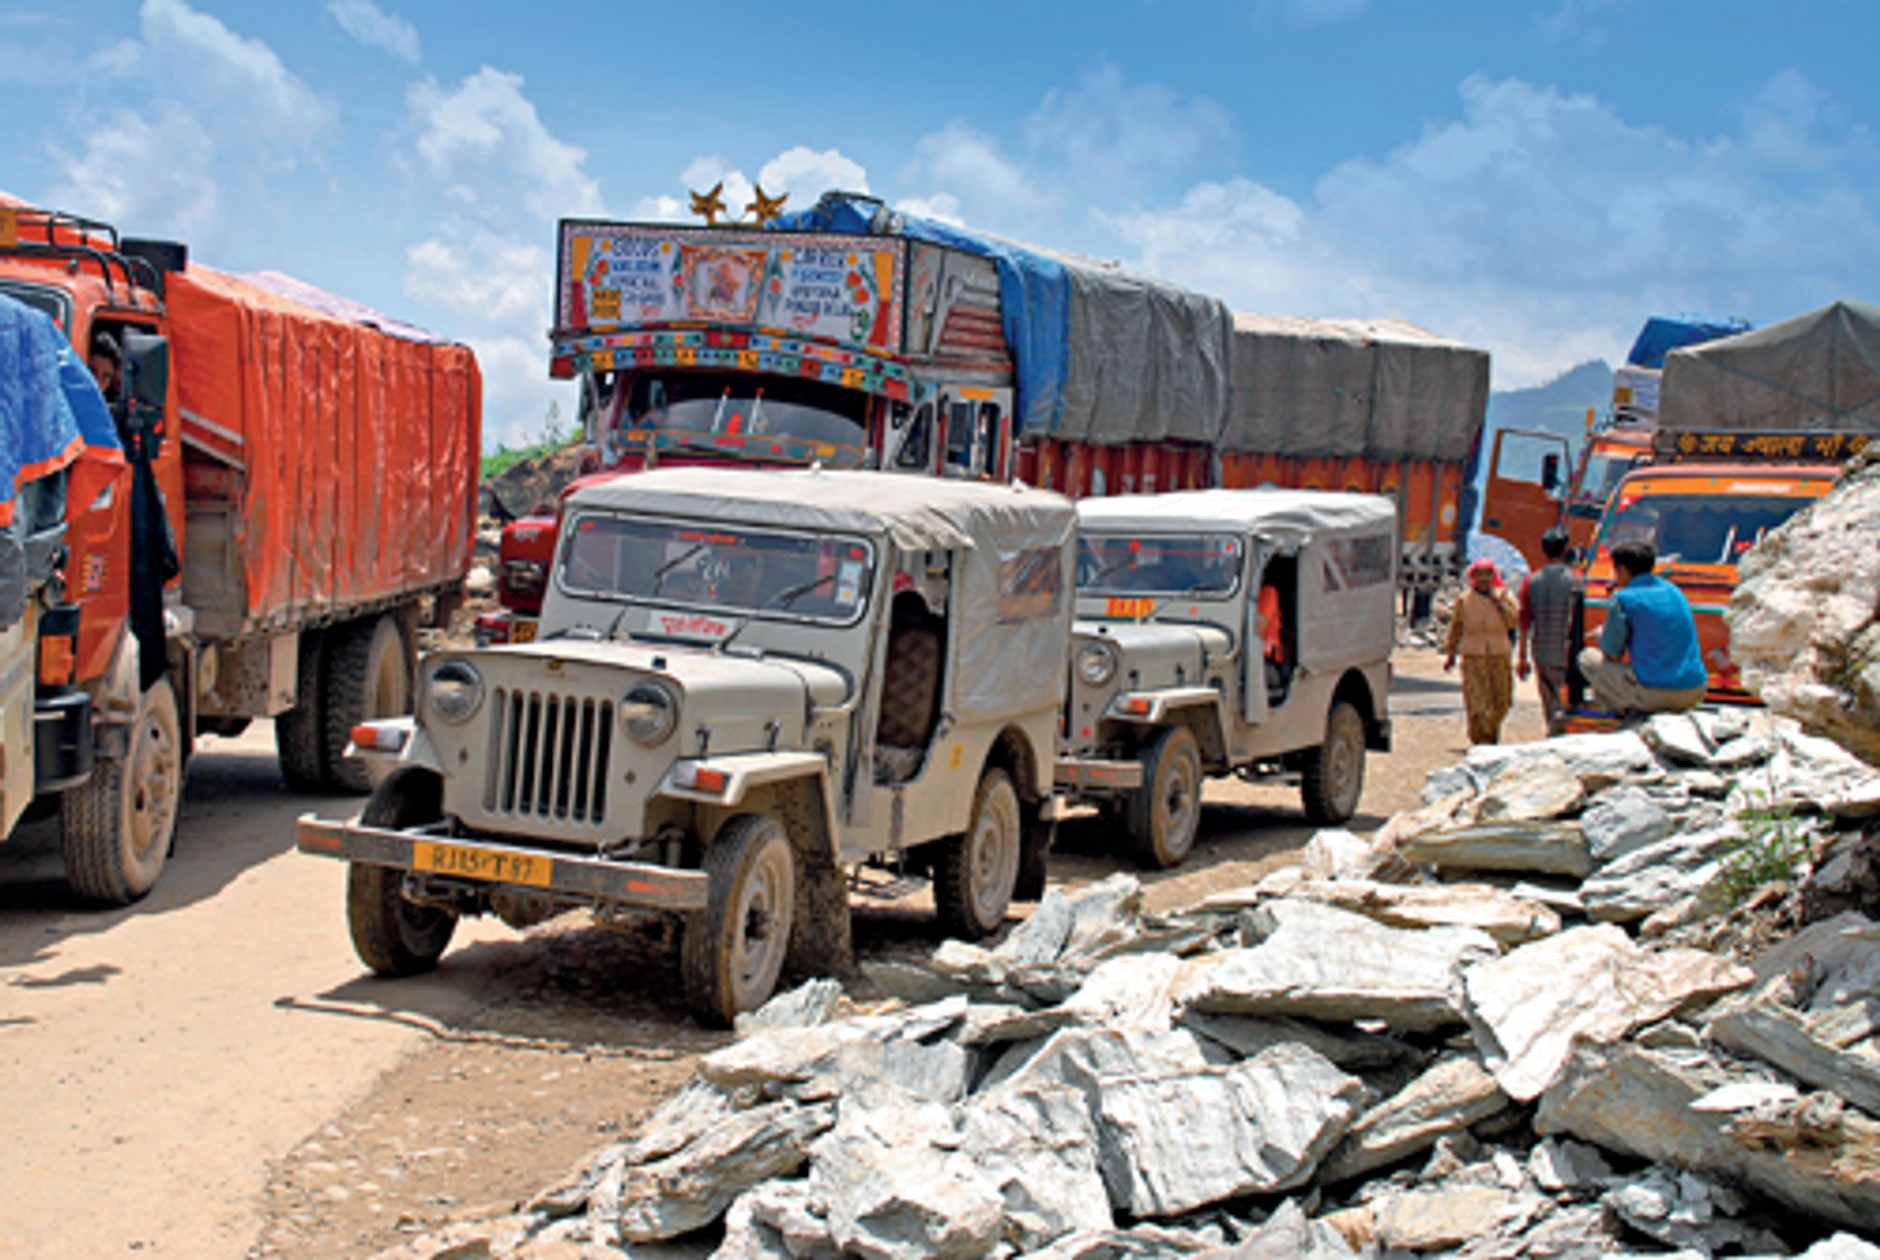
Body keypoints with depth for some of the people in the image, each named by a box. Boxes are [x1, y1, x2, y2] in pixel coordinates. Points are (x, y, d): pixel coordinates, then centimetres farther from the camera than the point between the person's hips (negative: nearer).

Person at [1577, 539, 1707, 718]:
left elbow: (1612, 655, -2)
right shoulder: (1675, 592, 16)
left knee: (1587, 658, 11)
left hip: (1655, 693, -6)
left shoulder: (1623, 599, -6)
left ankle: (1632, 711, 1)